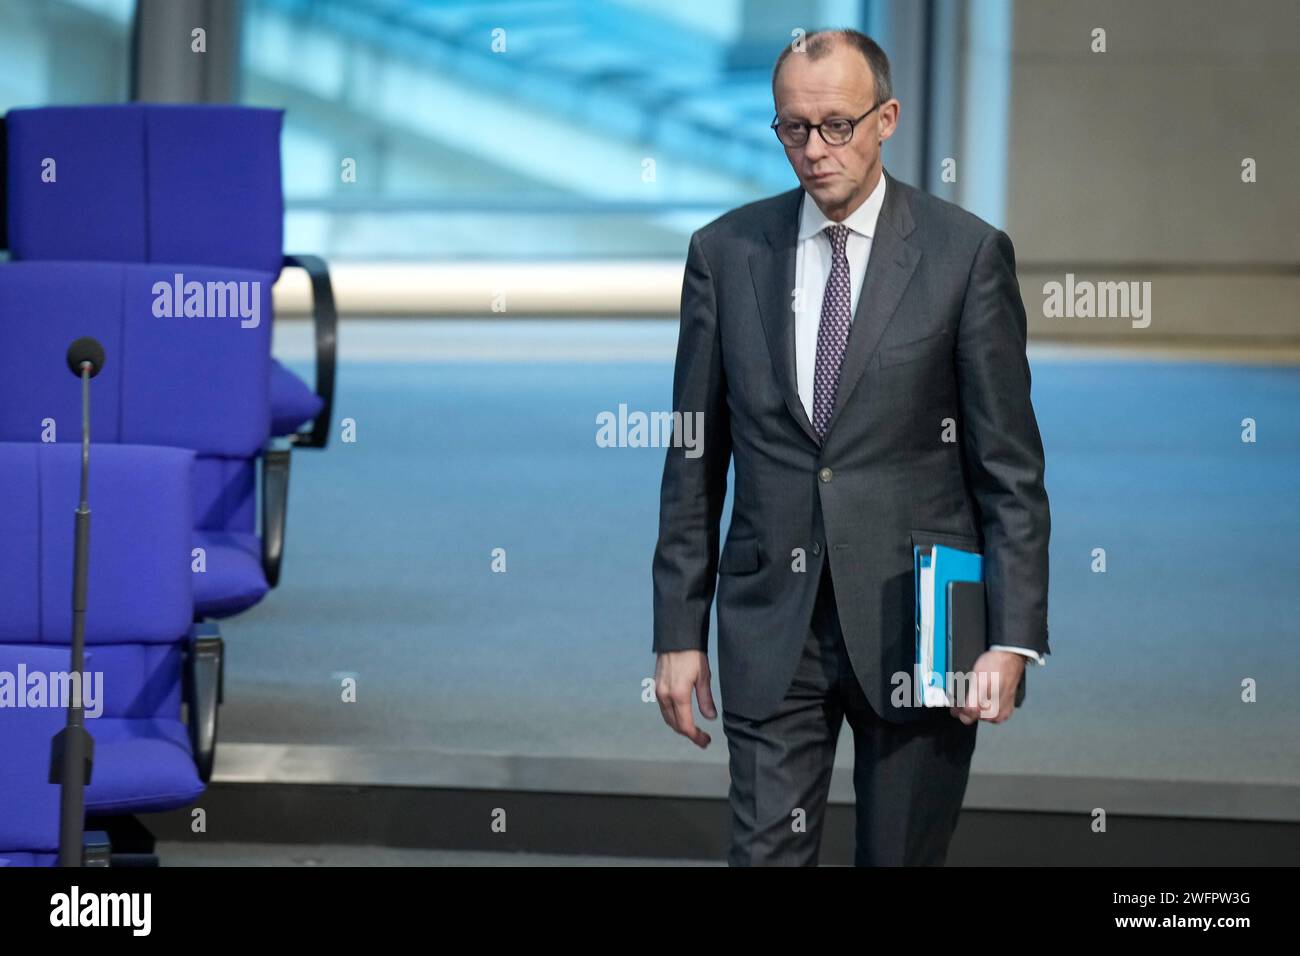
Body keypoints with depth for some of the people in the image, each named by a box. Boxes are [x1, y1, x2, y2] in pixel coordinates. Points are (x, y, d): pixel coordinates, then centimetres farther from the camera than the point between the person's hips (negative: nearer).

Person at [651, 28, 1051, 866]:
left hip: (914, 627, -1)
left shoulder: (967, 253, -2)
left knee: (903, 856, 6)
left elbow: (1011, 467, -3)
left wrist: (1013, 639, -10)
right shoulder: (726, 252, 5)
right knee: (766, 854, -3)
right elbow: (694, 461, 8)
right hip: (771, 629, 2)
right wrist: (679, 632, 4)